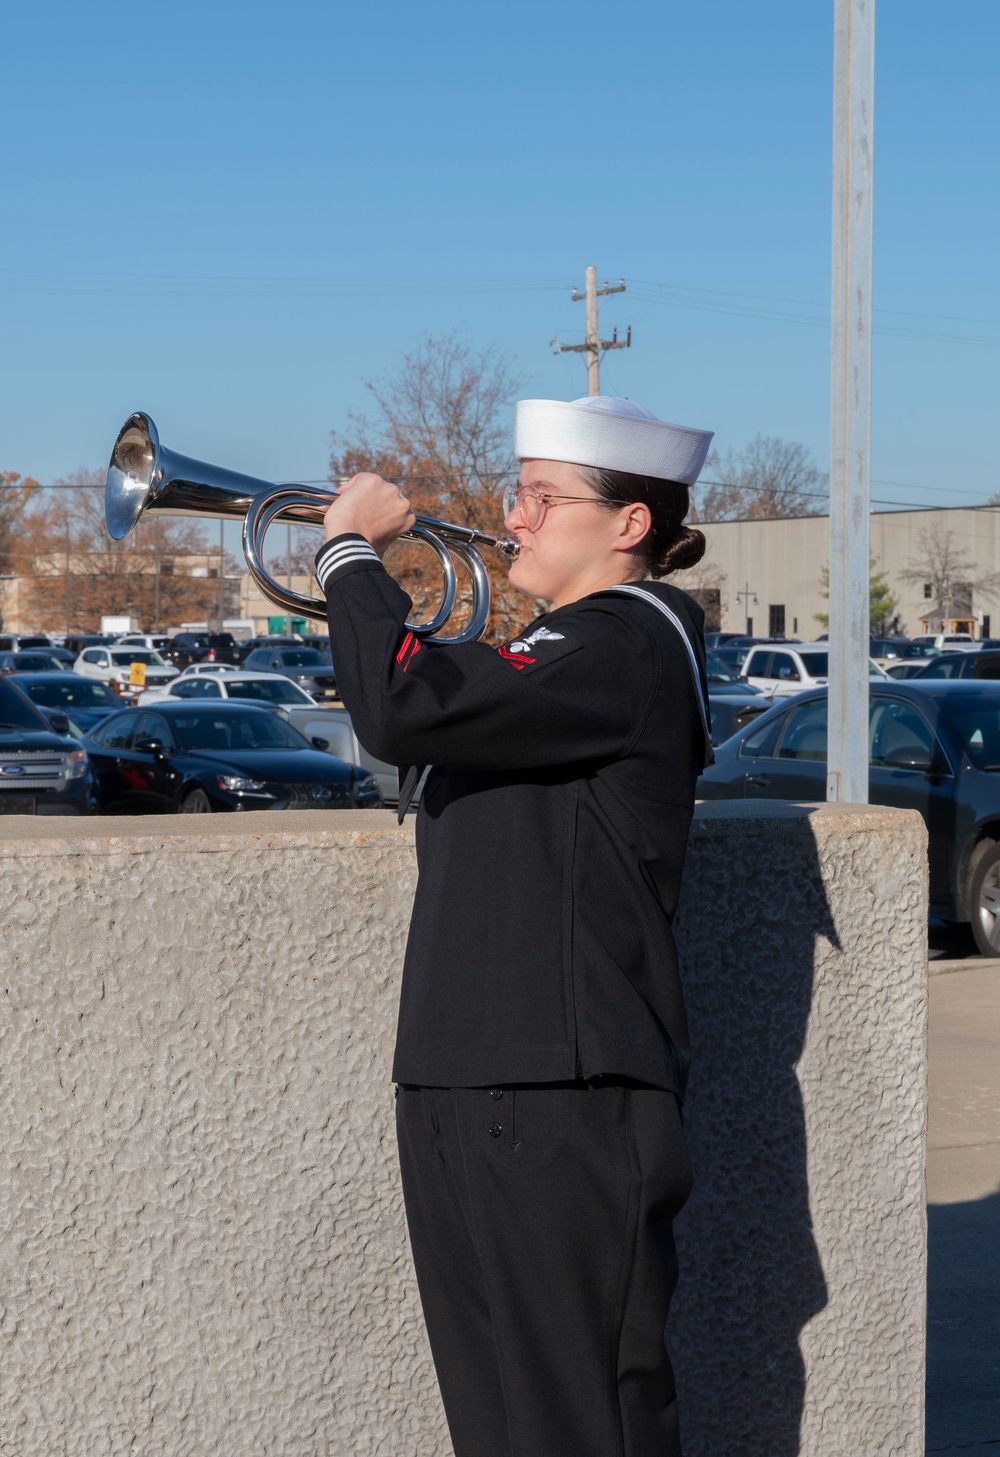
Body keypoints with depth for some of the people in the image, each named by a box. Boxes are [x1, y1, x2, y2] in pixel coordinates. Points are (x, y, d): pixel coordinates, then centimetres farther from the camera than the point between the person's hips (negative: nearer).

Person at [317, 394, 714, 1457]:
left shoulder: (630, 644, -13)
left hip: (562, 1101, -10)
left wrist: (353, 550, -12)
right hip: (466, 1089, 10)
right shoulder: (567, 647, 19)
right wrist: (366, 582, 11)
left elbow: (408, 711, -25)